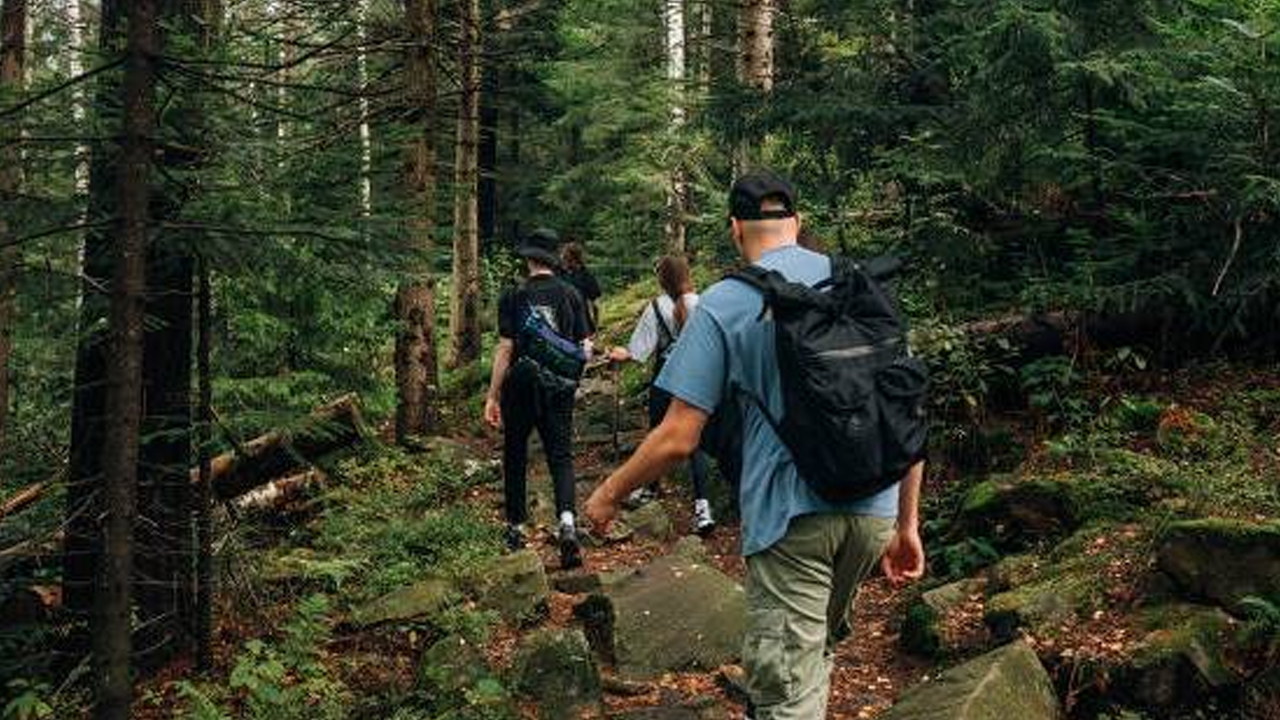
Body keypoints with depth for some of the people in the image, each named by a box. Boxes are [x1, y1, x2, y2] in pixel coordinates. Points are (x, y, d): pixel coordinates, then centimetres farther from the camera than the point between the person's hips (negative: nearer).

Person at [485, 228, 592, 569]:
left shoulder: (514, 297, -7)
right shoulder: (571, 296, 0)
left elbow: (505, 349, -10)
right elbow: (584, 350, 1)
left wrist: (492, 397, -6)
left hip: (519, 387, -1)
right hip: (558, 389, 1)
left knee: (515, 456, 14)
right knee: (560, 455, 2)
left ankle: (516, 528, 22)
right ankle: (566, 519, -22)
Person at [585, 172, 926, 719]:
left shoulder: (724, 304, -4)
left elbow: (678, 438, -8)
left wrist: (609, 494, 8)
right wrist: (908, 525, 16)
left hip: (791, 514, -5)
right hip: (874, 510, 5)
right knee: (819, 646, 25)